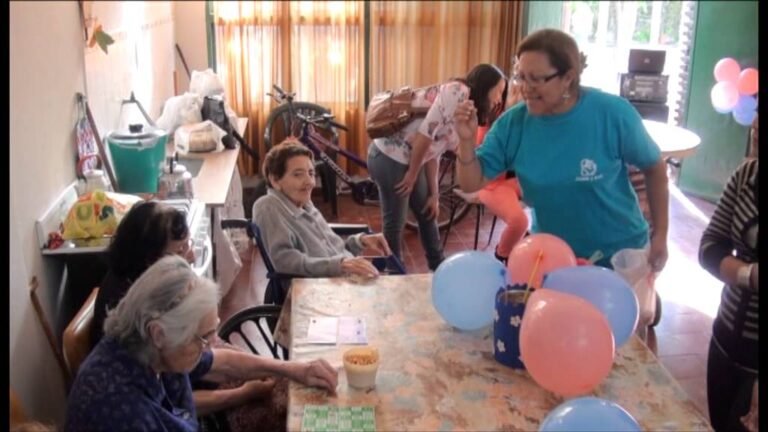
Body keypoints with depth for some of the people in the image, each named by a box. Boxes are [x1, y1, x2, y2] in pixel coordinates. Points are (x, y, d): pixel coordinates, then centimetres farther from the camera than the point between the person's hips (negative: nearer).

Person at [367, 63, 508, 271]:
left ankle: (439, 269, 36)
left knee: (427, 215, 20)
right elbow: (426, 133, -21)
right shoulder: (458, 91, -14)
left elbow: (433, 152, 15)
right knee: (395, 223, 4)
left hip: (407, 160, 10)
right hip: (389, 157, -10)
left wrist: (434, 194, 15)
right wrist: (413, 174, -11)